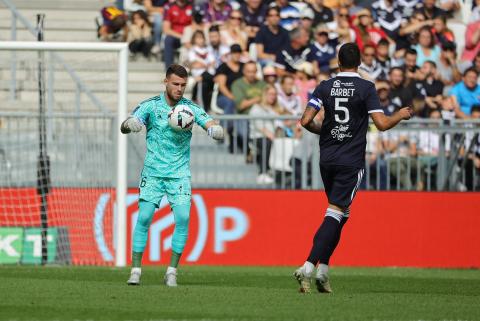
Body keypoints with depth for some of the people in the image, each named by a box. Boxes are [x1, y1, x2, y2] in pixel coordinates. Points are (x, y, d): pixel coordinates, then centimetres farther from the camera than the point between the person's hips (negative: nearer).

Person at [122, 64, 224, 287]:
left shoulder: (190, 108, -1)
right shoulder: (151, 105, -3)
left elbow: (210, 125, -11)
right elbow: (124, 127, -11)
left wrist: (216, 130, -36)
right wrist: (130, 124, -36)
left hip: (180, 174, 1)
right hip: (153, 173, -1)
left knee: (183, 218, -12)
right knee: (144, 217, -10)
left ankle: (172, 271, -2)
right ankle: (136, 270, -2)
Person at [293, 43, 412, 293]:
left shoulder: (325, 87, 4)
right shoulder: (366, 88, -5)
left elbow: (306, 121, -3)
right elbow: (382, 124, -10)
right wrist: (401, 115, 10)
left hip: (327, 159, 4)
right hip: (351, 161, -4)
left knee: (340, 213, 18)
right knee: (335, 213, -8)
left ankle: (323, 269, 12)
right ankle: (308, 267, -23)